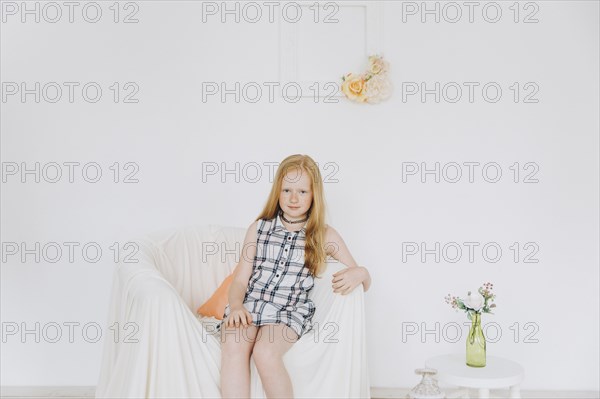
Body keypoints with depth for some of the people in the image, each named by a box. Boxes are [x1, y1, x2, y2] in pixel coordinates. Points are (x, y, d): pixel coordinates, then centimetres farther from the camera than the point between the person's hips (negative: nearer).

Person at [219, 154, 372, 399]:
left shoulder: (325, 236, 10)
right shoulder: (259, 228, 13)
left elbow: (364, 283, 15)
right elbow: (240, 280, 8)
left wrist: (361, 272, -11)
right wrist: (236, 305, -14)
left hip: (290, 311, -1)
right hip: (249, 304, 1)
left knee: (265, 352, -33)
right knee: (233, 348, -33)